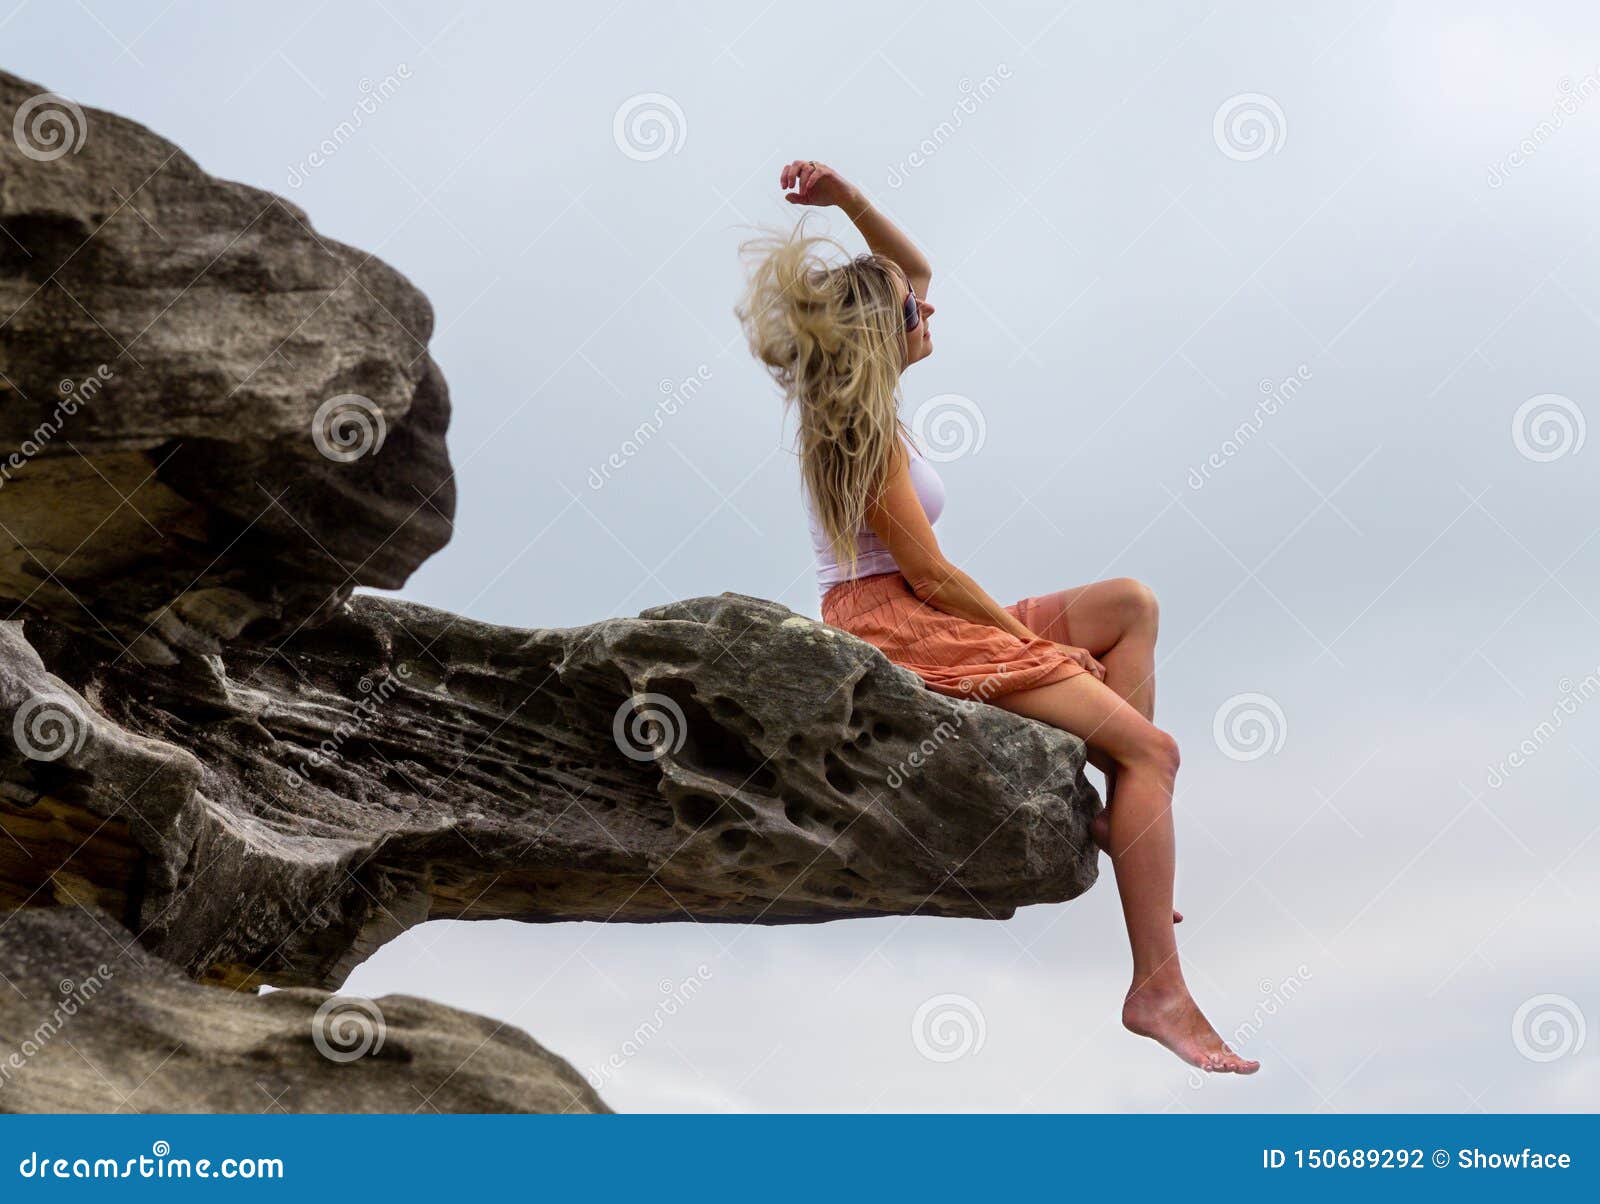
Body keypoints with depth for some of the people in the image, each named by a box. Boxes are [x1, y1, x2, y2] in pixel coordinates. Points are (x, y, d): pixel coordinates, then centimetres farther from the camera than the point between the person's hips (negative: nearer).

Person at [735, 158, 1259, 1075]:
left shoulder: (856, 397, 11)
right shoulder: (868, 432, -16)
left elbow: (913, 268, 22)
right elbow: (930, 574, -19)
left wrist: (848, 199, 6)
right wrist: (1033, 638, -10)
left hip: (928, 615, 11)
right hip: (897, 626, -11)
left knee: (1132, 605, 17)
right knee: (1152, 750, -14)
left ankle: (1122, 818, 3)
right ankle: (1159, 989, -20)